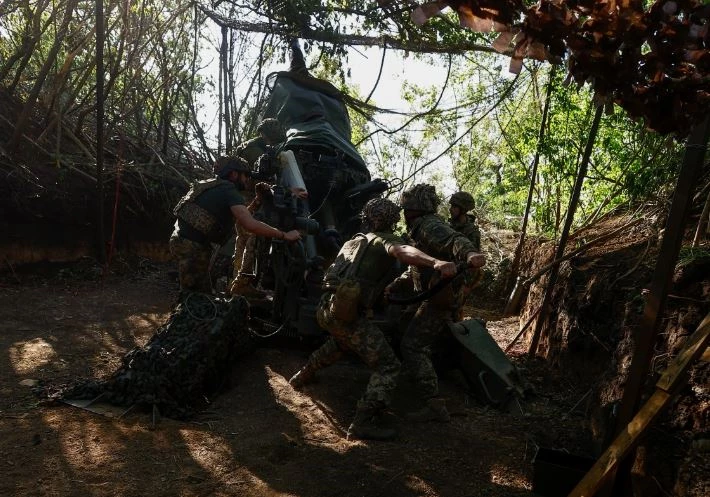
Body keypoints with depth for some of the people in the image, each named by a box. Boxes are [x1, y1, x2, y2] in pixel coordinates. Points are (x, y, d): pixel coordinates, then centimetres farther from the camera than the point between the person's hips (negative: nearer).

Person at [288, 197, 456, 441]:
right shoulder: (384, 239, 0)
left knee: (341, 341, 40)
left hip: (325, 308, 9)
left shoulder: (352, 241, 23)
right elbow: (401, 251, -24)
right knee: (387, 366, -3)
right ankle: (363, 423, -11)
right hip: (347, 312, -8)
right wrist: (436, 263, -41)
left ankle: (304, 375, 49)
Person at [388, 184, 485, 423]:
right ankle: (432, 400, 36)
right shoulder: (421, 229, 21)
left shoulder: (429, 226, -14)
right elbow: (416, 267, 34)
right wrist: (395, 284, 32)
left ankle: (434, 405, -15)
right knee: (420, 346, 23)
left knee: (411, 347, -13)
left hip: (438, 300, -11)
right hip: (436, 298, 11)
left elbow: (454, 240, -36)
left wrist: (470, 253, -57)